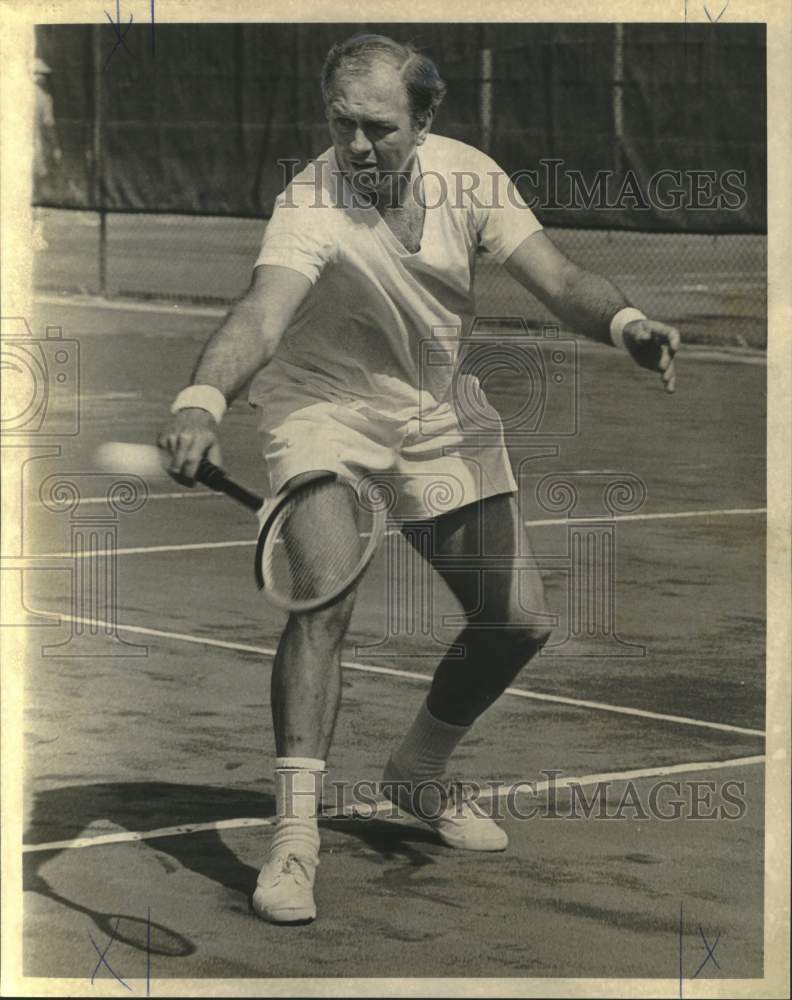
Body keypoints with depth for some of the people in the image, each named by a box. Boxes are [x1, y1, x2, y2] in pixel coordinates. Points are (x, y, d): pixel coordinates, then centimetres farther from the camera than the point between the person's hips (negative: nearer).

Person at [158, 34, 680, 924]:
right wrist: (202, 399, -65)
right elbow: (261, 312, -46)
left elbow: (555, 279, -13)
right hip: (323, 407, -5)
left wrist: (623, 323, -35)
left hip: (438, 416, 5)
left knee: (517, 621, 3)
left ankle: (417, 775, 29)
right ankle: (294, 833, -25)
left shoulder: (468, 176, -14)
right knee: (321, 600, -27)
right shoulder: (312, 205, -29)